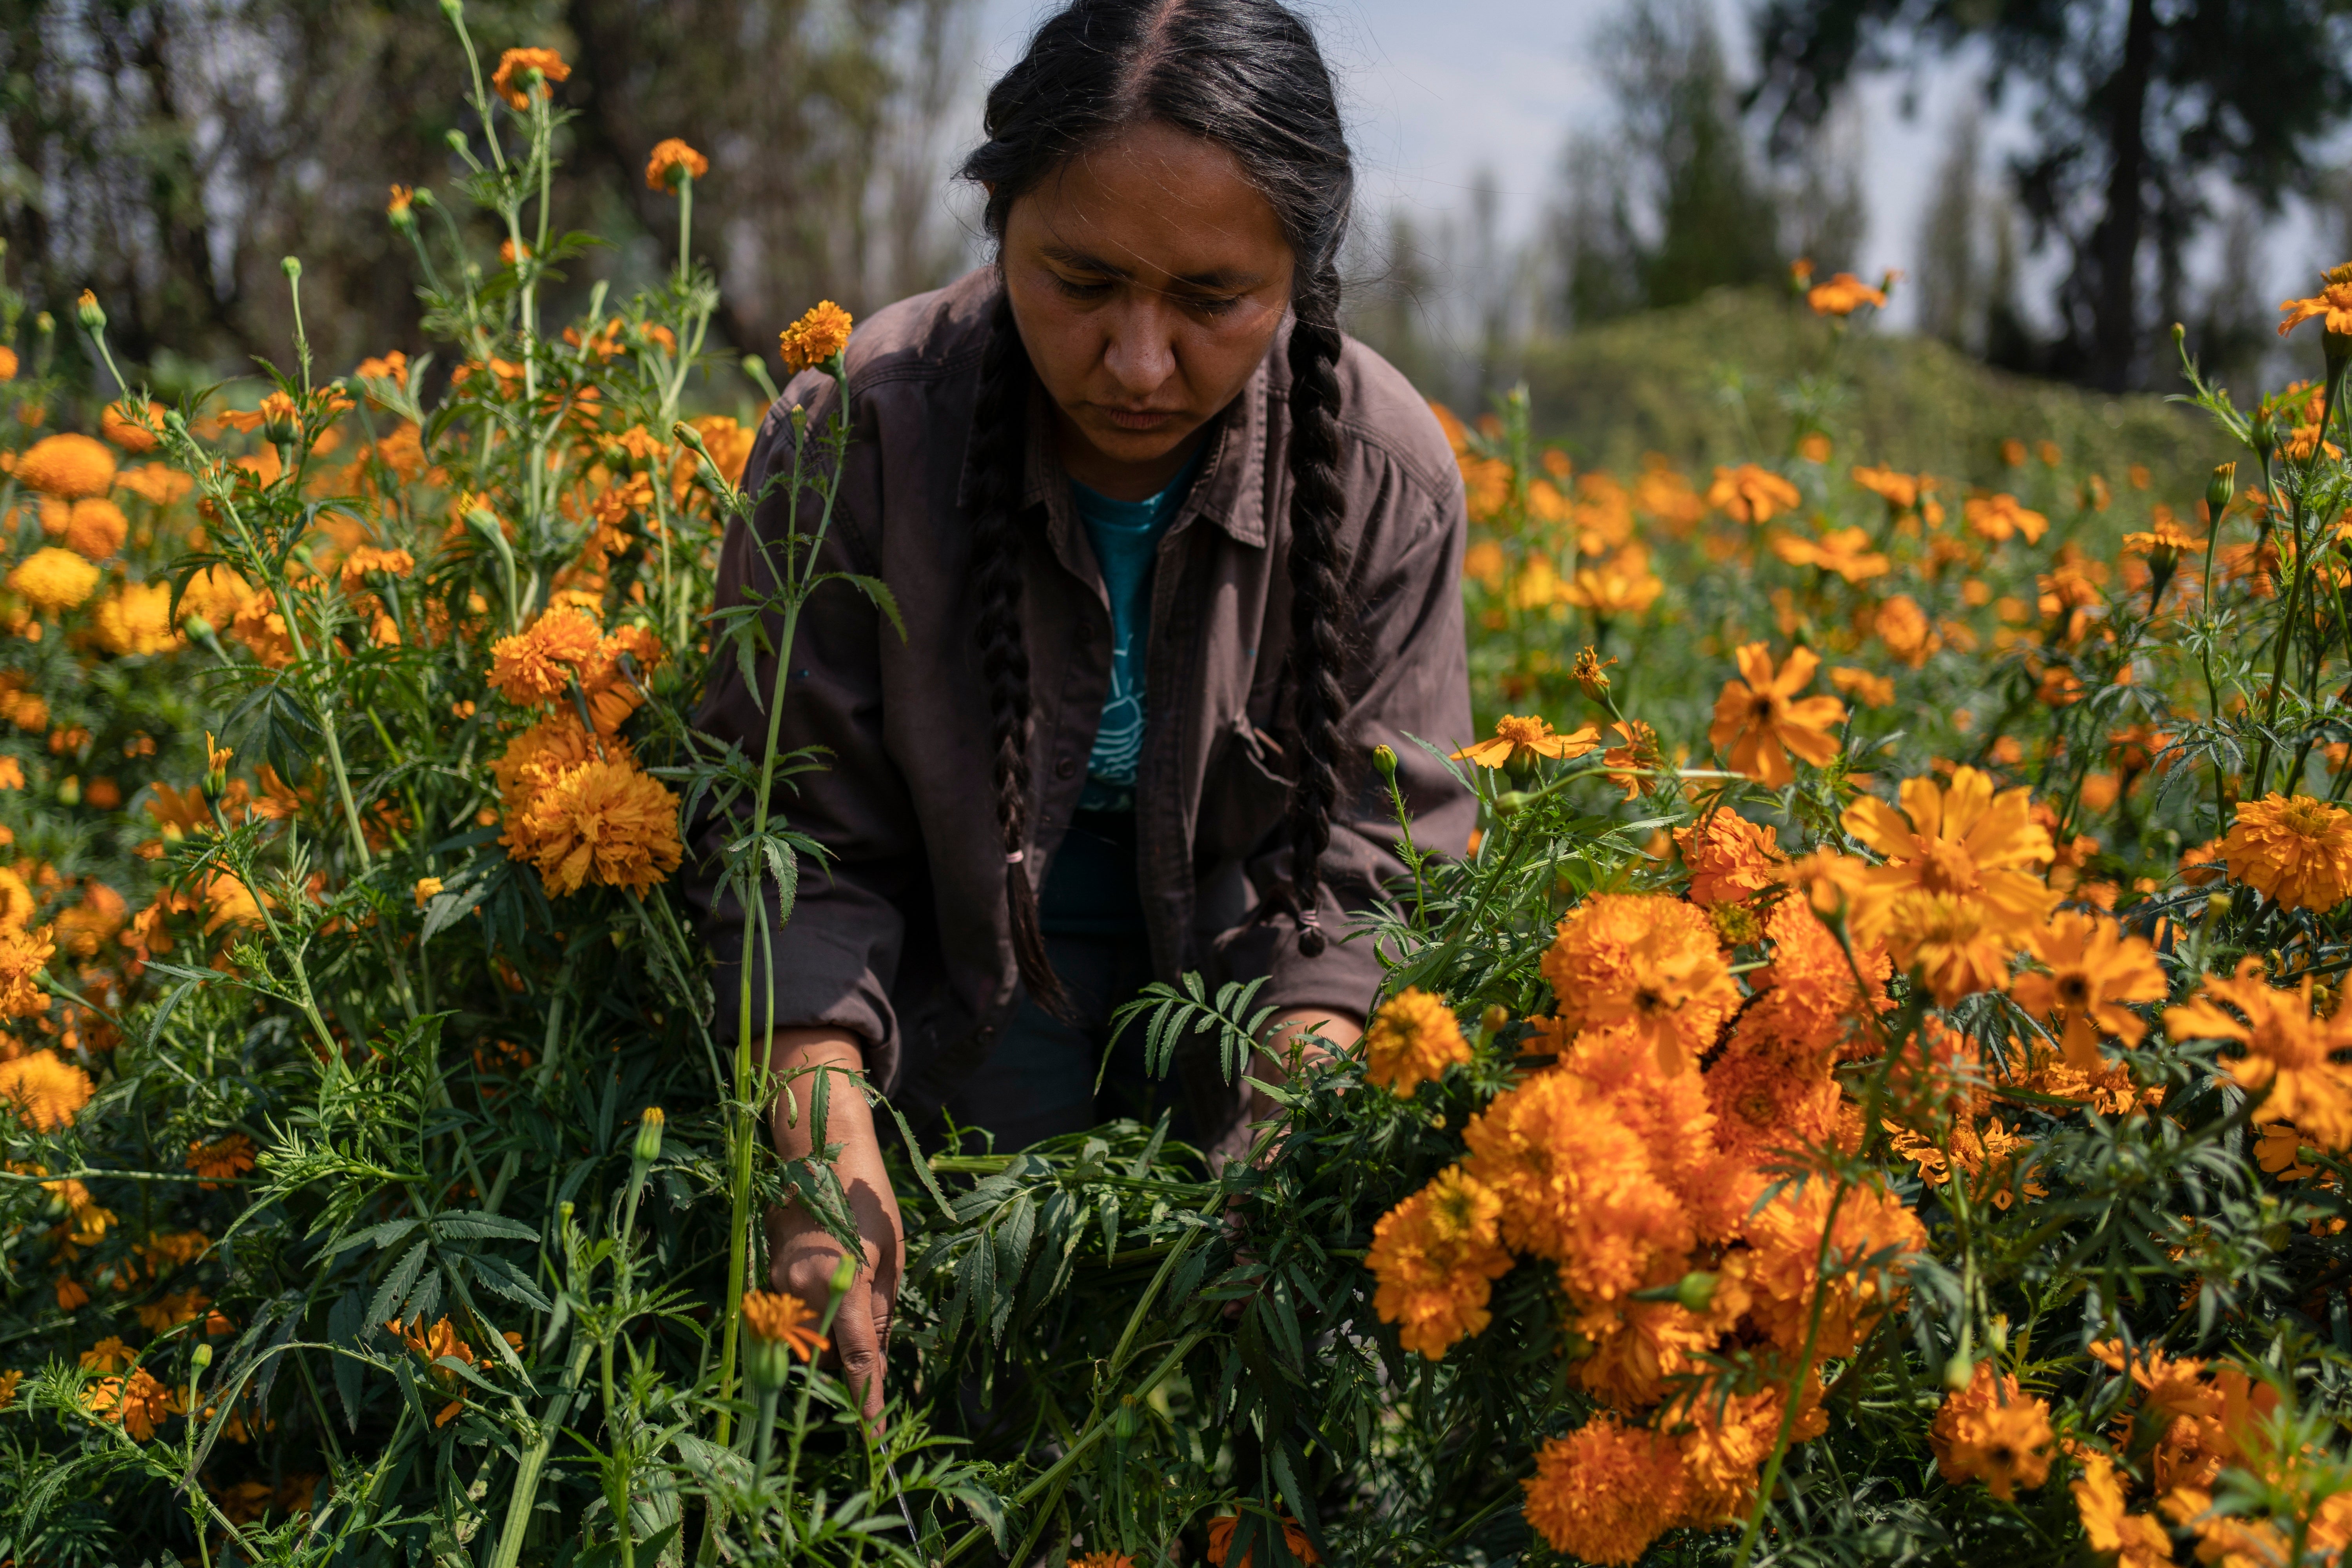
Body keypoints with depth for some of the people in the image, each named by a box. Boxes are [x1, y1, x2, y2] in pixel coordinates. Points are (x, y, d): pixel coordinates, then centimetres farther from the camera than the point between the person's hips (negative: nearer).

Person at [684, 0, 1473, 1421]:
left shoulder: (1384, 471, -19)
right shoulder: (862, 434, -24)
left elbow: (1376, 841, -11)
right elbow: (800, 836, -19)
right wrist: (821, 1127, -34)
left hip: (1234, 978, 2)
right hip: (966, 973, -1)